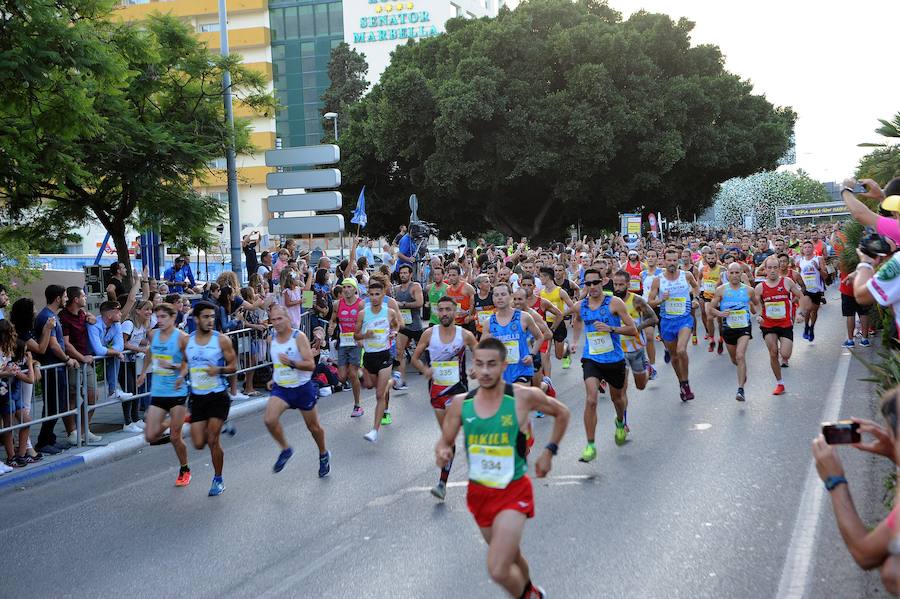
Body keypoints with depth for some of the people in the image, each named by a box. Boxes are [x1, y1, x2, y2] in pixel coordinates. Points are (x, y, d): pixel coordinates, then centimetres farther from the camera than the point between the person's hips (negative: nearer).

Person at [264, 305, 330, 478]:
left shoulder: (299, 337, -15)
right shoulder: (273, 339, 2)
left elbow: (311, 365, -21)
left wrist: (292, 363, -35)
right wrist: (274, 379, 13)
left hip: (302, 388, -4)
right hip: (281, 388, 4)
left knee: (313, 426, 12)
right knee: (270, 420, -22)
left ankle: (324, 455, 39)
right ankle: (285, 449, 2)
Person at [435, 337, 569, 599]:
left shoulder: (524, 397, -14)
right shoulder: (460, 403, -6)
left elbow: (562, 413, 4)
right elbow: (445, 442, 5)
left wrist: (549, 452, 1)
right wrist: (442, 453, -17)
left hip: (513, 492, -4)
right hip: (479, 493, 4)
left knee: (498, 570, -18)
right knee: (510, 557, 24)